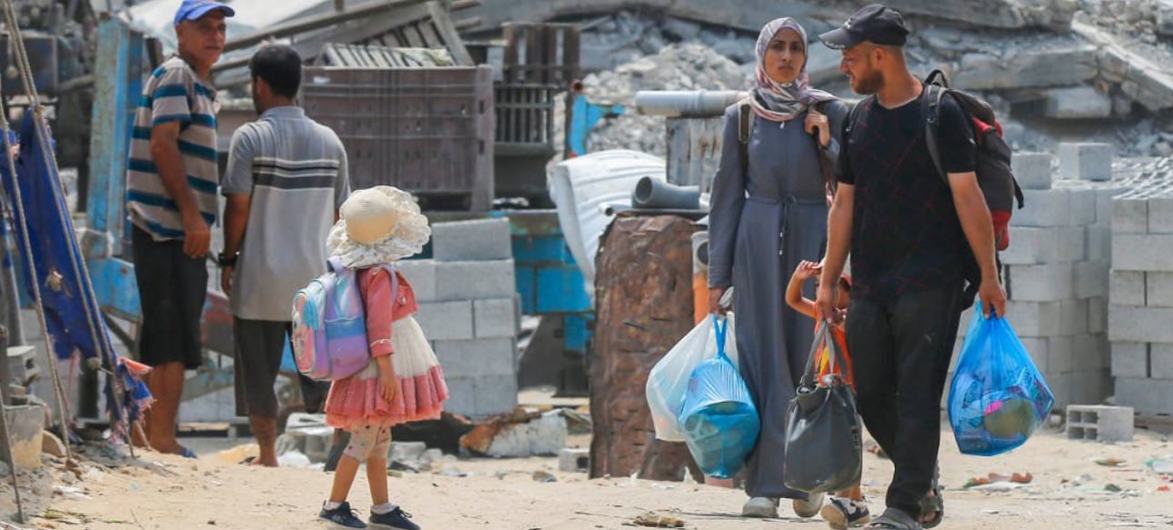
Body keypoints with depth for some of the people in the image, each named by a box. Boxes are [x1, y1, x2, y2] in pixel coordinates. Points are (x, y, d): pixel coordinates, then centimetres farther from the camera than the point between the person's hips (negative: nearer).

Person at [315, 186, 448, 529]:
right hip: (381, 367, -10)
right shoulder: (380, 276, -20)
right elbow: (379, 327, -23)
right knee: (364, 441, -5)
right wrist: (387, 370, -23)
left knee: (379, 441, 13)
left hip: (379, 369, 10)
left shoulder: (361, 271, 8)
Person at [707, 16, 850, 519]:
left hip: (813, 237, 0)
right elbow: (727, 194, 7)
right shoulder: (741, 116, 7)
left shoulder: (828, 112, 5)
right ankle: (765, 484, -6)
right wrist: (718, 273, 4)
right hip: (758, 239, 0)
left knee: (807, 358, -1)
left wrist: (826, 143, -13)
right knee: (763, 359, -5)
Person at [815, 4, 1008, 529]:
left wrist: (988, 276, -9)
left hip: (929, 282, -6)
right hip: (870, 284, 6)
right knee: (871, 394, 5)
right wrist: (828, 279, 14)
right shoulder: (858, 118, 12)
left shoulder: (940, 113, -6)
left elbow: (967, 196, -7)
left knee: (918, 393, -9)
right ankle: (922, 477, 25)